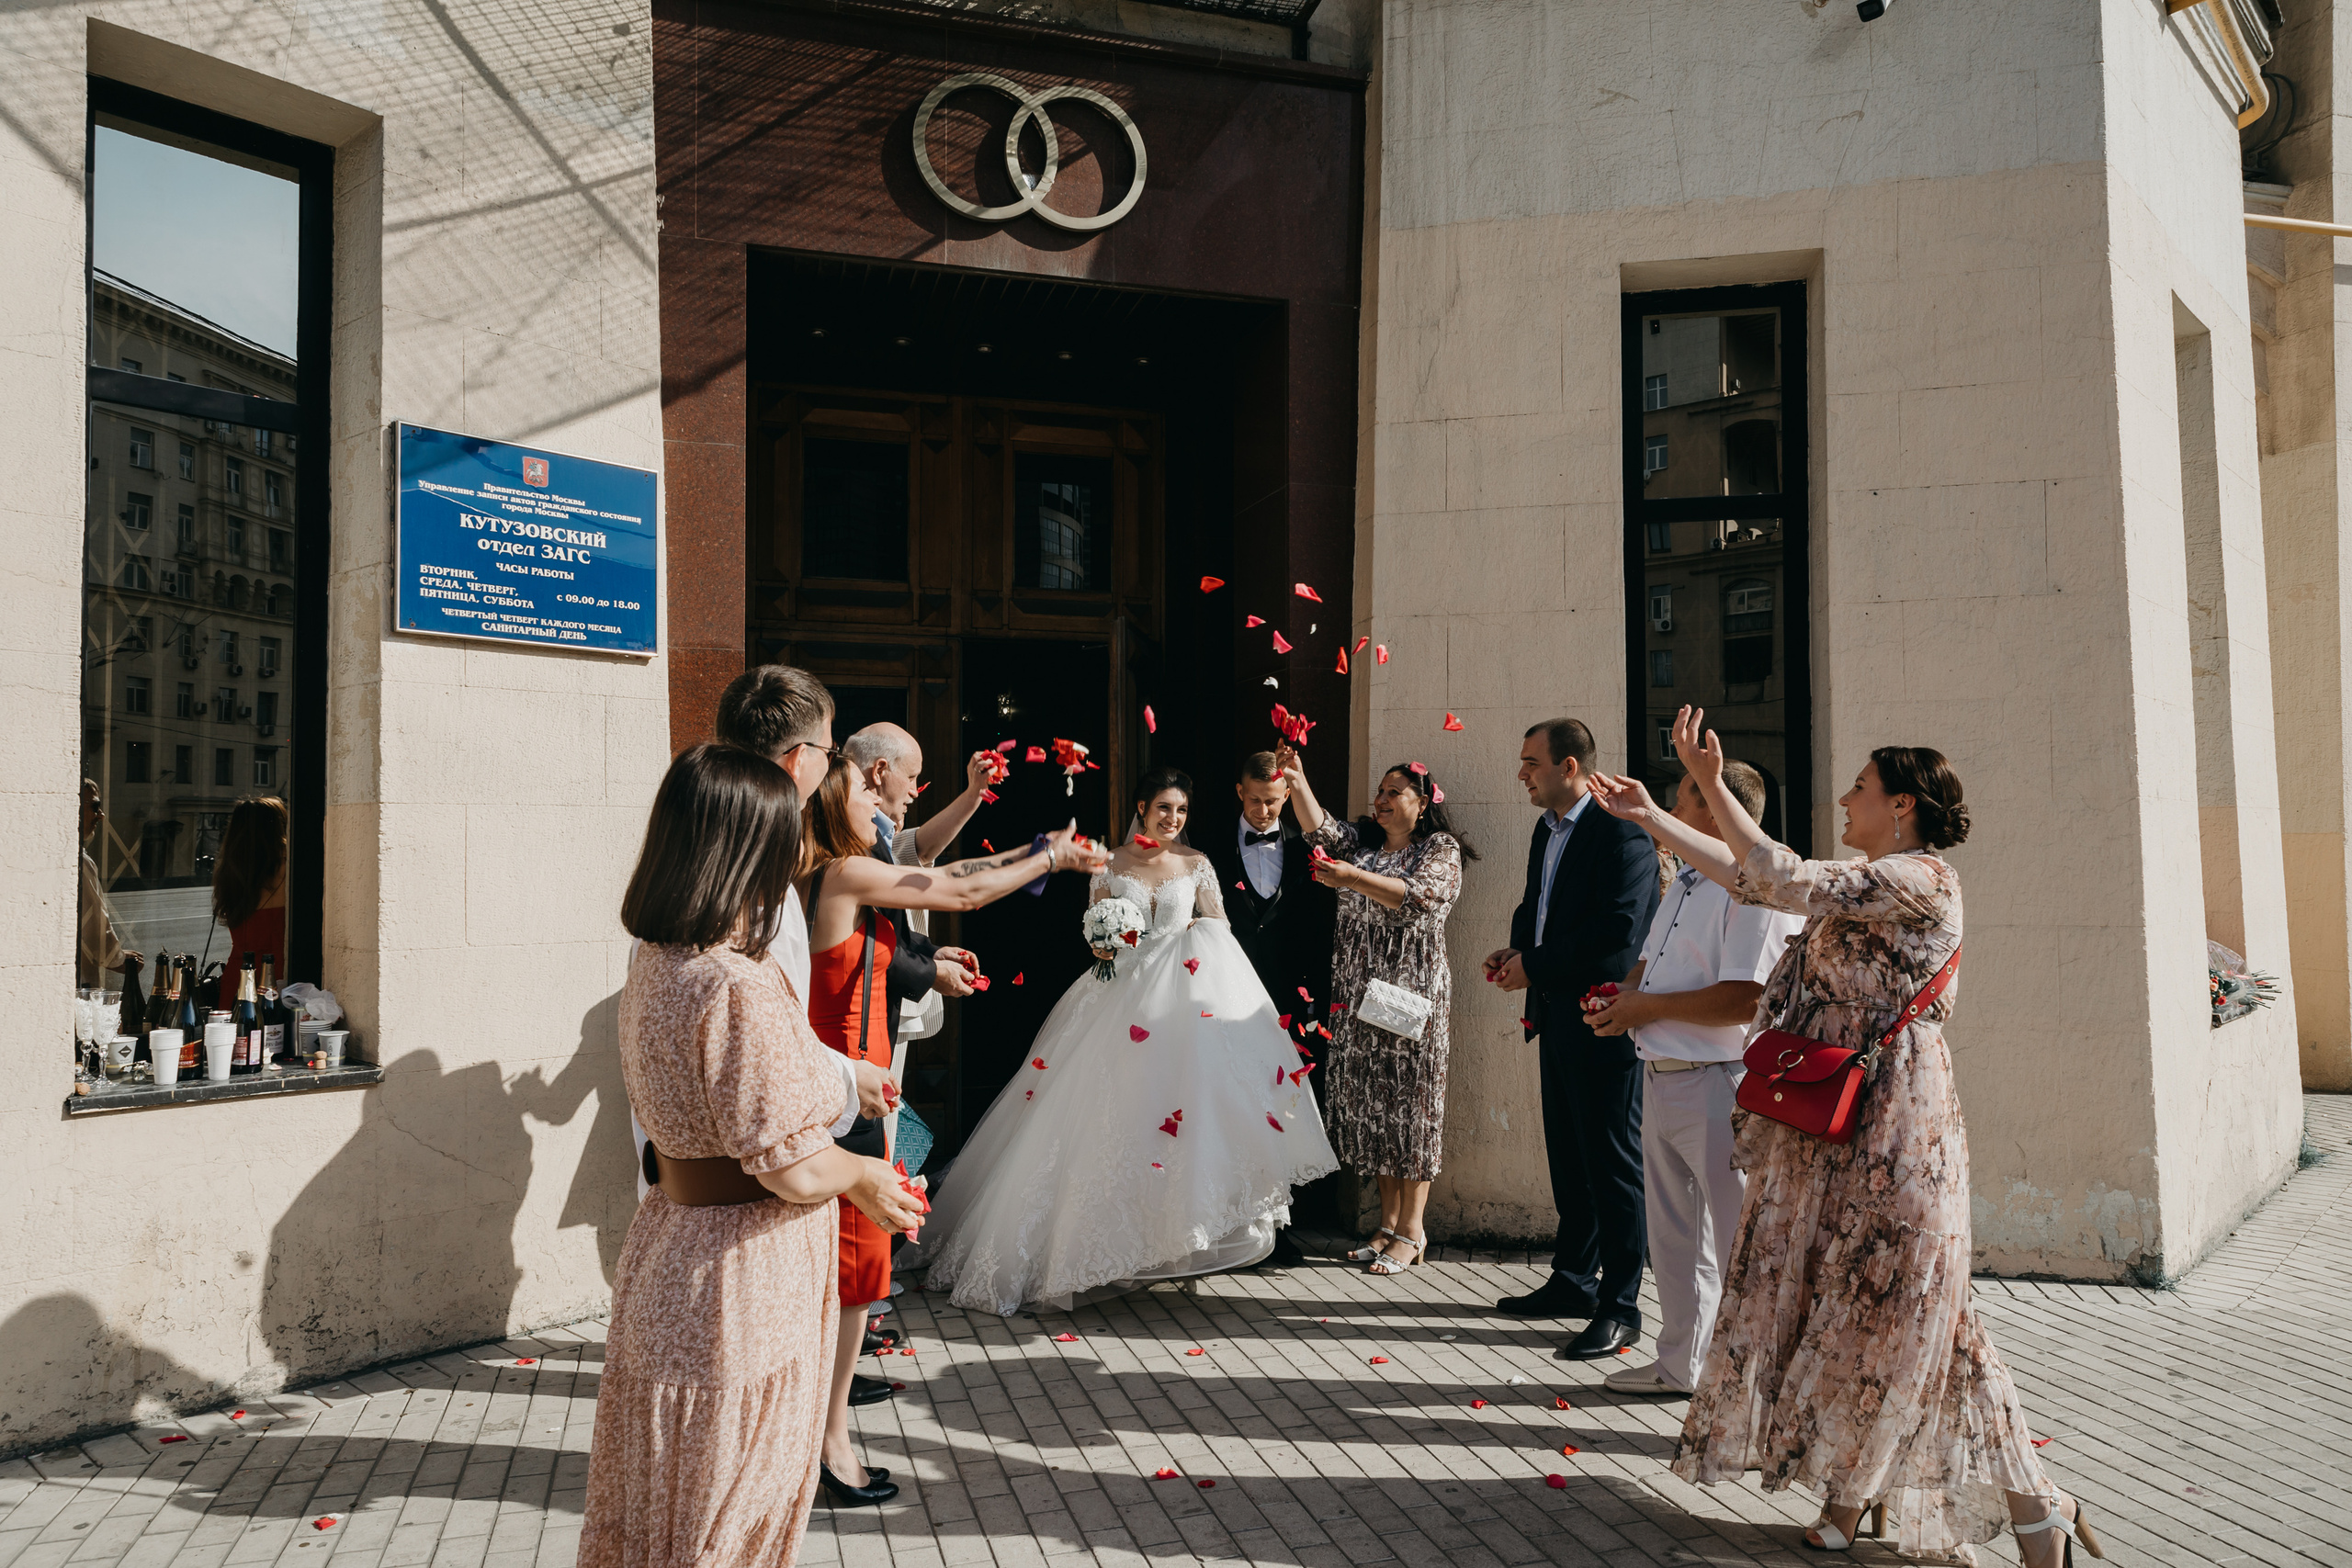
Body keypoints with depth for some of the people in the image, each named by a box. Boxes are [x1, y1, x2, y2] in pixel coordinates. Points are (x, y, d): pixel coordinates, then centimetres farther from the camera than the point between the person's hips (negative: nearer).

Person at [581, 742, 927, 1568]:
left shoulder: (653, 961, 3)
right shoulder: (741, 988, -26)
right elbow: (793, 1170, -25)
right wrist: (862, 1174, -4)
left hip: (669, 1231, 9)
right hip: (743, 1282, -9)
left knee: (659, 1496, 22)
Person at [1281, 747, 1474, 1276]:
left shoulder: (1441, 849, -1)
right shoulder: (1362, 840, 15)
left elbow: (1418, 897, -19)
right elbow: (1320, 828, -3)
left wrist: (1354, 878, -25)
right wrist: (1296, 781, -17)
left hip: (1412, 990, -6)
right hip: (1358, 994, 6)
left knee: (1410, 1100, -2)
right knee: (1370, 1100, 7)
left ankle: (1411, 1229, 5)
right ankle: (1389, 1222, 16)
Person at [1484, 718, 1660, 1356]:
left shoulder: (1621, 832, -17)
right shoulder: (1547, 831, 13)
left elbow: (1616, 934, -25)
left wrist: (1535, 966, -18)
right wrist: (1516, 949, 4)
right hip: (1557, 1016, 10)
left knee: (1612, 1162, -1)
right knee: (1568, 1156, 18)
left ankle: (1620, 1306, 8)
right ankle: (1573, 1280, 31)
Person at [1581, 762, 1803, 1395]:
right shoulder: (1686, 882, 16)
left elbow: (1743, 1001, -25)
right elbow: (1650, 959, 24)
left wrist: (1647, 1007, -16)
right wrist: (1621, 993, 2)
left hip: (1718, 1086, -10)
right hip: (1660, 1078, 10)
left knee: (1738, 1242, -1)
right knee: (1671, 1236, 19)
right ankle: (1680, 1365, 33)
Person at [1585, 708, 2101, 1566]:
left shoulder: (1919, 877, -14)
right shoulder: (1864, 881, 14)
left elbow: (1788, 882, -23)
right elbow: (1749, 877, 17)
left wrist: (1712, 785, -21)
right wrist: (1653, 819, 18)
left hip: (1888, 1131, -9)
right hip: (1832, 1124, 9)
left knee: (1883, 1309, -2)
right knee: (1835, 1298, 12)